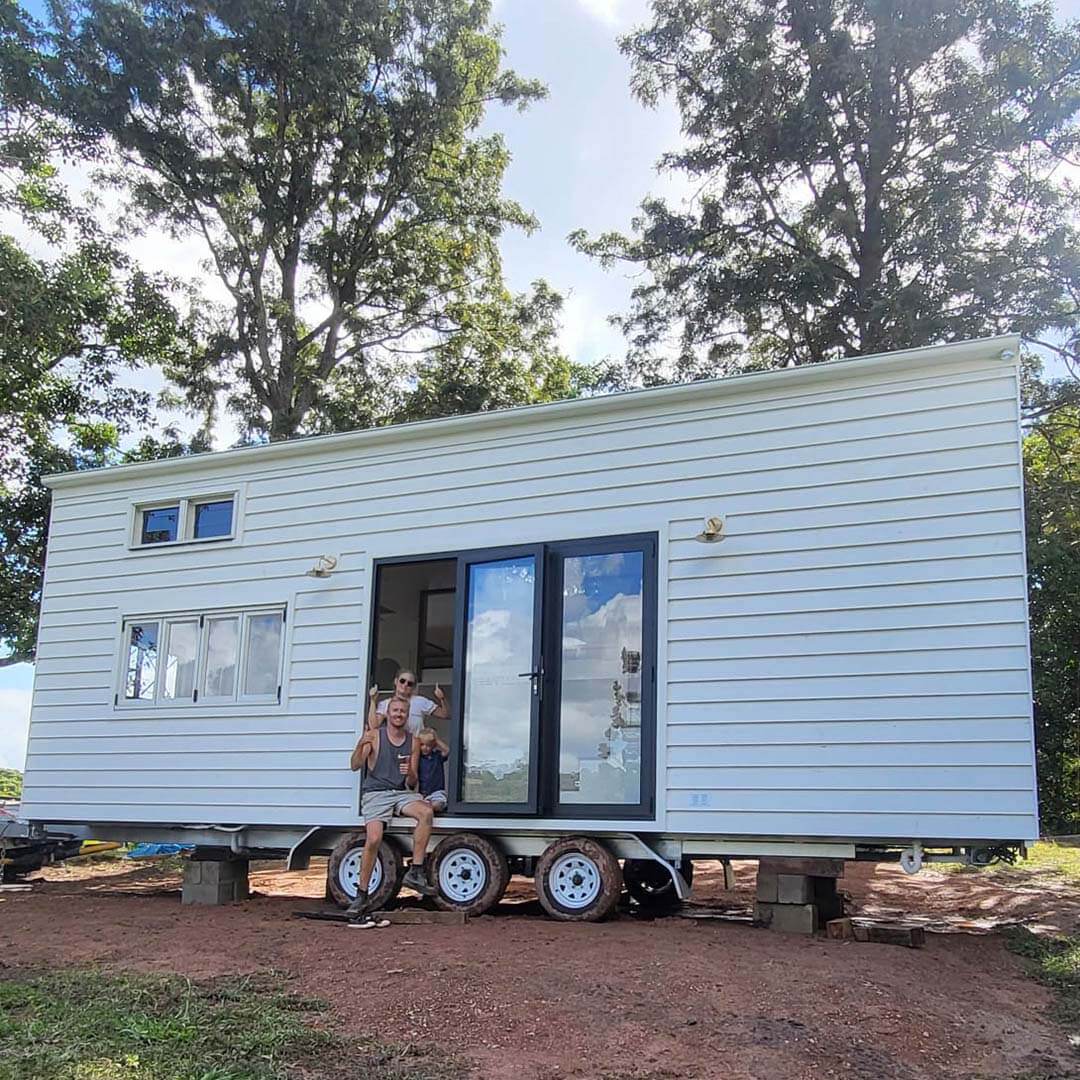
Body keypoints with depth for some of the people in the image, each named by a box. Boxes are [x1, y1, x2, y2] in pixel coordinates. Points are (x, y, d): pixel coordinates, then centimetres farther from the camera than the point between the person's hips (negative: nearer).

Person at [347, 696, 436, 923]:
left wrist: (410, 774, -13)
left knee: (426, 811, -29)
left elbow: (412, 783, 12)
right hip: (375, 793, -3)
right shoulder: (374, 736, 2)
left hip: (401, 793, 3)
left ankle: (416, 872, -23)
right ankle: (362, 895, -12)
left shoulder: (413, 743, 11)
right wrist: (360, 745, -28)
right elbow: (355, 766, -8)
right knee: (373, 839, -25)